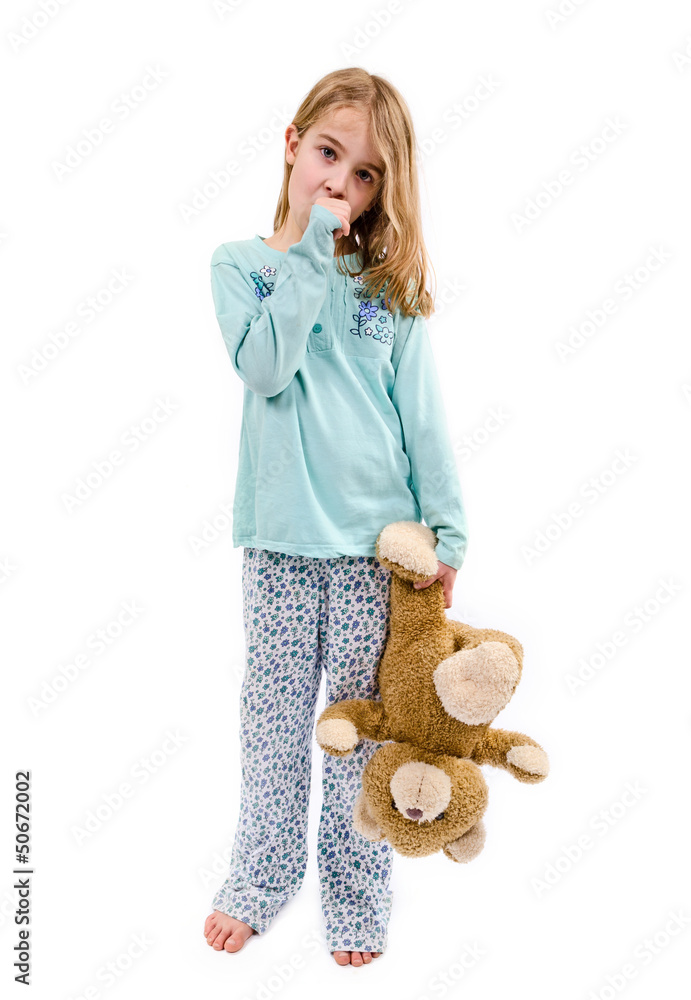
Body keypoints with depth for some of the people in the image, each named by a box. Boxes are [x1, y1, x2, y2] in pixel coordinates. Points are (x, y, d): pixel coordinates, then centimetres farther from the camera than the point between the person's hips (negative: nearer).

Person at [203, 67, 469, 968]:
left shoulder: (390, 286, 5)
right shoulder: (240, 264, 3)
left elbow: (422, 415, 4)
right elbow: (265, 367, -15)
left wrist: (447, 531, 0)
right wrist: (311, 254, -13)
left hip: (377, 538, 1)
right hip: (280, 536, 0)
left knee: (365, 723, 8)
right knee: (275, 714, 9)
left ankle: (358, 896, 23)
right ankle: (261, 878, 28)